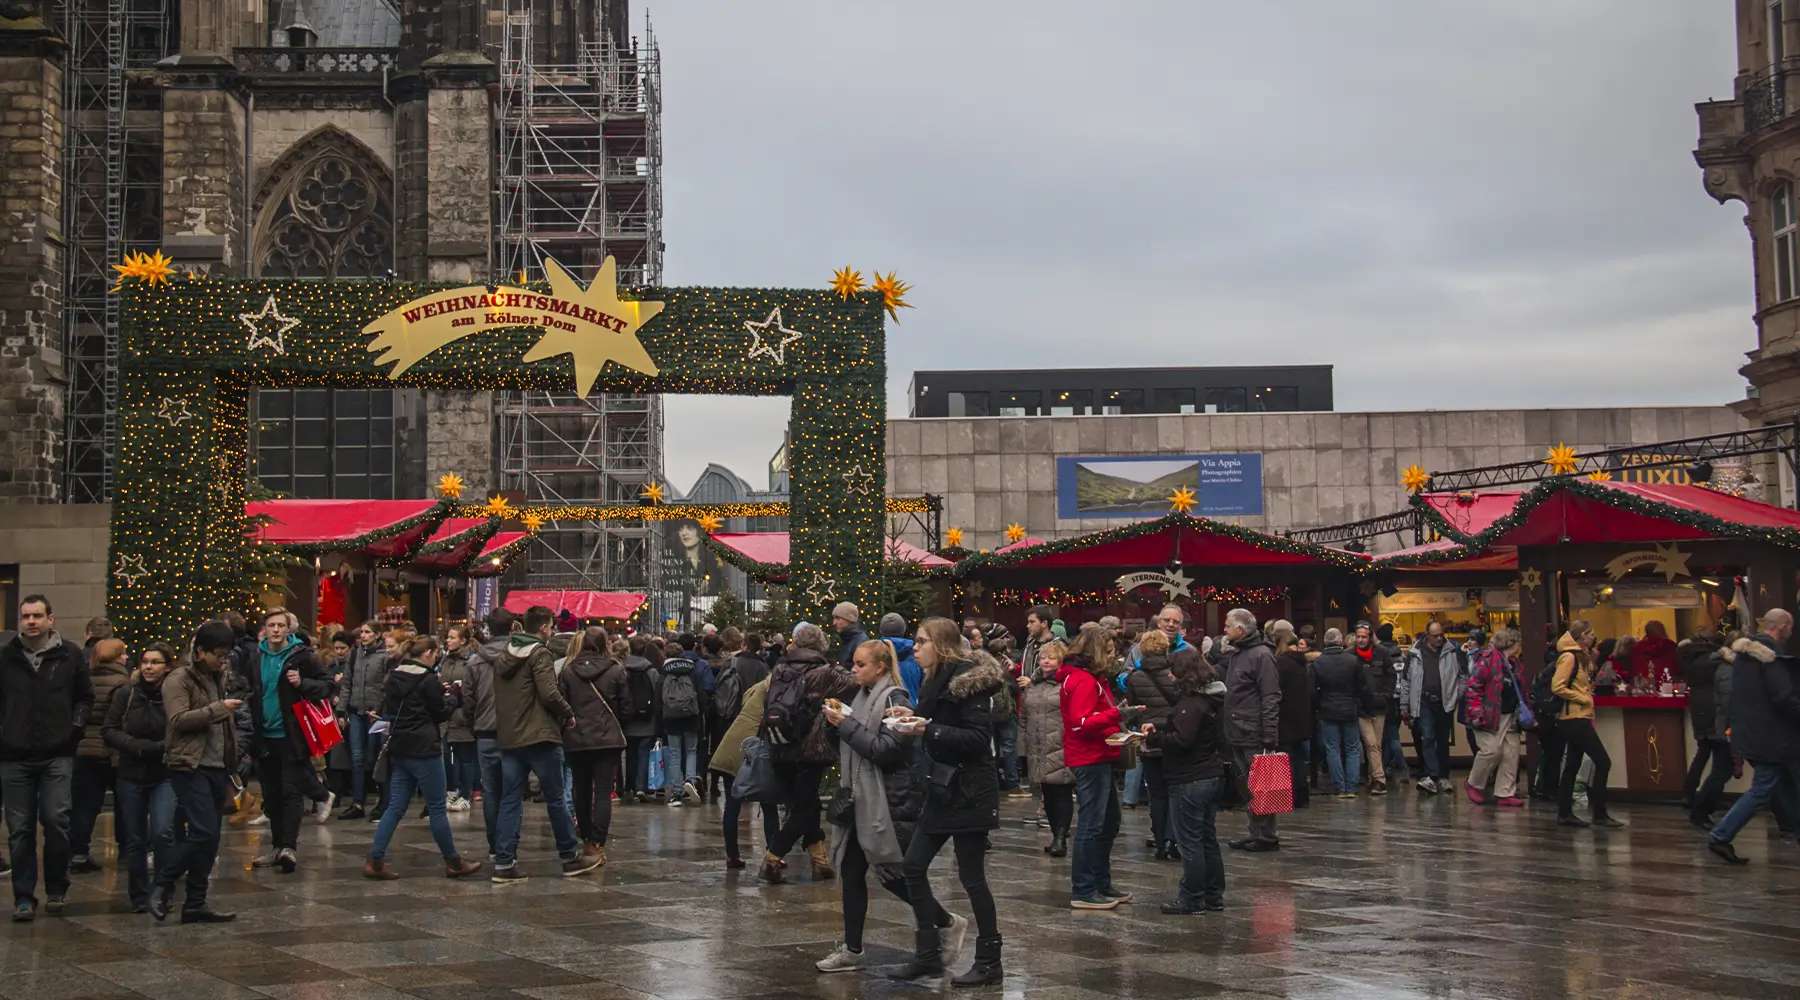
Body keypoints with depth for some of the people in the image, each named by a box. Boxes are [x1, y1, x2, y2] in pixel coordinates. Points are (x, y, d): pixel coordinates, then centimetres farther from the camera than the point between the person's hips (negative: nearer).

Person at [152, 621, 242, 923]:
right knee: (204, 832, -16)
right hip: (190, 766, -8)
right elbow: (178, 719, -18)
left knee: (207, 837, 7)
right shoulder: (179, 680, -5)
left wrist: (232, 766, 23)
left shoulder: (219, 678, 18)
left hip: (216, 768, 8)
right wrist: (218, 708, -21)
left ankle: (195, 904, 12)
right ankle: (163, 884, 1)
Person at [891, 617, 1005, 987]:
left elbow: (978, 738, -21)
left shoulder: (967, 680, -15)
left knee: (971, 876, -2)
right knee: (913, 865, 7)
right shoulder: (938, 680, 12)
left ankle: (989, 962, 9)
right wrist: (914, 718, 0)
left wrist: (930, 728, -25)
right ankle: (929, 952, 15)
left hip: (969, 792, -9)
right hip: (943, 788, 9)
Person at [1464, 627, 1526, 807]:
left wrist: (1525, 710, 13)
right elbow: (1473, 686, -15)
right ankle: (1474, 785, 8)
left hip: (1510, 716, 9)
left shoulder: (1513, 663, 17)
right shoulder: (1488, 659, -11)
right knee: (1491, 750, -14)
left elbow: (1519, 691, 24)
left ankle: (1505, 793, 10)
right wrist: (1477, 711, -20)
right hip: (1491, 716, -9)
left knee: (1511, 754, 4)